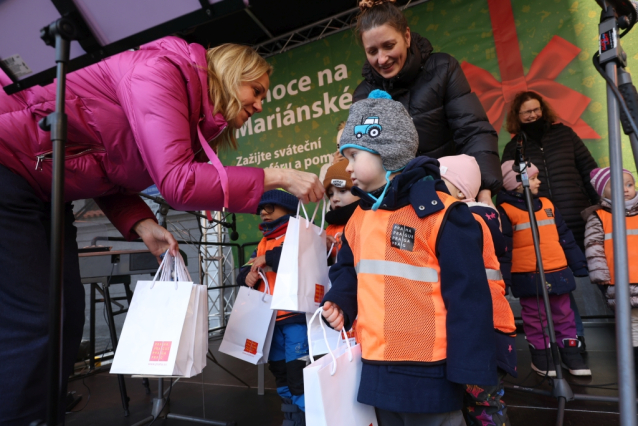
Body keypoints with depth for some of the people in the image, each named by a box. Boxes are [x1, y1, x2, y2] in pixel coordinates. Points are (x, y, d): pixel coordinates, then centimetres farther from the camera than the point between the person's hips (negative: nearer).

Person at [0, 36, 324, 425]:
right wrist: (275, 177, -25)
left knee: (65, 316, 5)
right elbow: (176, 182, -31)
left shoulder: (197, 118, 6)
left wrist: (143, 225, -9)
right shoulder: (163, 69, -20)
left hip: (43, 194, 9)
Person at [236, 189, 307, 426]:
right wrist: (248, 276, -9)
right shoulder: (263, 243, 17)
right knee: (280, 373, 18)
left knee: (298, 374, -10)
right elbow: (242, 274, 15)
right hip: (271, 320, 8)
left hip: (297, 317, -8)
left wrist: (269, 258, -20)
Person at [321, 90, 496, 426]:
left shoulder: (439, 214, -15)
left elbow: (467, 294, -15)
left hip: (427, 371, -7)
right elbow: (349, 270, 18)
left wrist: (470, 367, -14)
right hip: (377, 366, 7)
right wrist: (337, 303, -2)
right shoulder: (359, 218, 8)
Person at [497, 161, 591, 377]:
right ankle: (540, 355, 22)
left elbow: (565, 238, 14)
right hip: (528, 277, -5)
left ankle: (570, 352, 27)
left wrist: (579, 265, 13)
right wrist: (503, 277, -15)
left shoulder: (547, 204, 11)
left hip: (558, 272, 5)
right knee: (535, 317, 8)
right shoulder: (505, 210, -7)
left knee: (564, 314, 14)